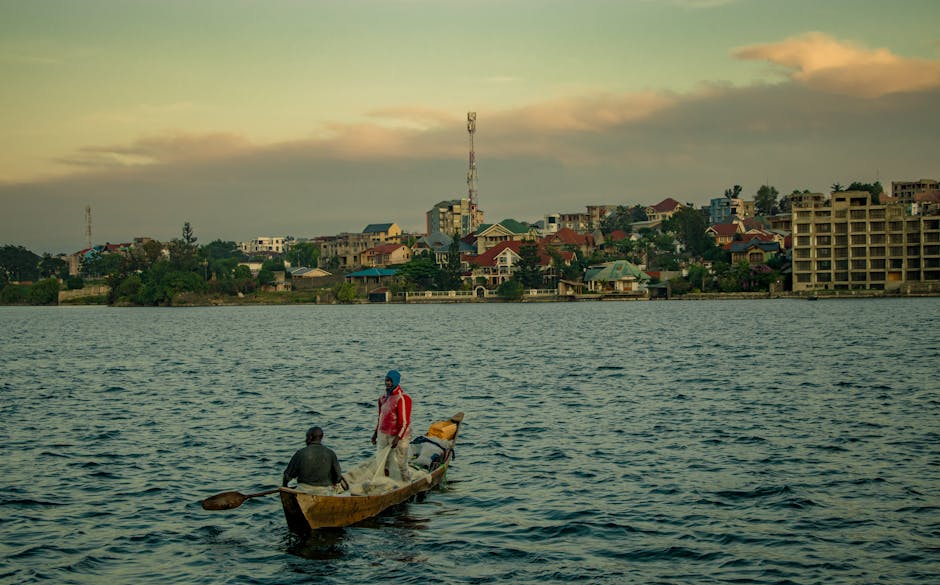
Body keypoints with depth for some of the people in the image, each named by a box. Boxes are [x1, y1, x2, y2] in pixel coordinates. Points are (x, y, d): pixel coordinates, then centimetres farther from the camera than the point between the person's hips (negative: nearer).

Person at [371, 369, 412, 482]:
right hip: (383, 434, 8)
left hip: (398, 436, -8)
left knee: (400, 463, -3)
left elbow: (405, 422, -19)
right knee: (382, 463, 10)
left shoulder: (403, 398, -16)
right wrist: (376, 432, 20)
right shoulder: (383, 397, 10)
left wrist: (398, 438, -24)